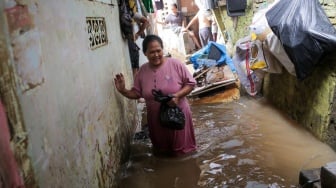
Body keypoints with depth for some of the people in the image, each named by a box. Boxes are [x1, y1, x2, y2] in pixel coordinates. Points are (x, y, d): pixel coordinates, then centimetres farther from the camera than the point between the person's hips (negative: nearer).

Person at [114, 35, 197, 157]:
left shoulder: (175, 64, -13)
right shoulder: (142, 71, -3)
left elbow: (191, 83, -8)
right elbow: (136, 93, 5)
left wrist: (177, 95, -23)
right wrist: (123, 91, -14)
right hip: (156, 117, 3)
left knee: (181, 150, 12)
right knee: (161, 152, 21)